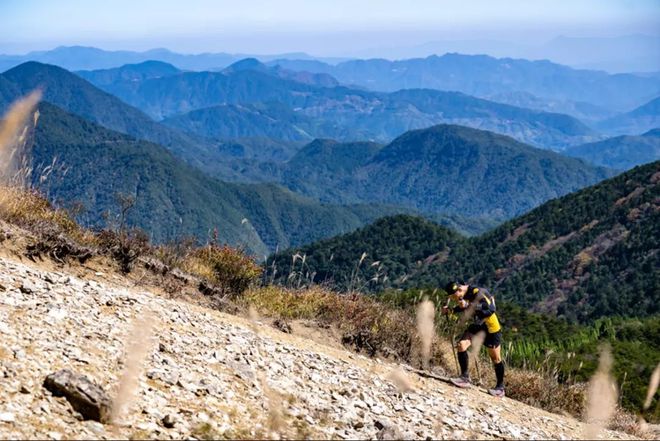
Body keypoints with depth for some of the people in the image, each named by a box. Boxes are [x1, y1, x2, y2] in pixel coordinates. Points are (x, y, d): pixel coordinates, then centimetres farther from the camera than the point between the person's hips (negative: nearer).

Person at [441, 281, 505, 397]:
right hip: (477, 324, 7)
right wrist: (449, 310, -3)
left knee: (495, 358, 6)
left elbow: (491, 309, -39)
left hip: (491, 327, -7)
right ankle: (465, 377, -4)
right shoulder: (464, 296, -5)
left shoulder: (479, 293, -28)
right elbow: (463, 308, 15)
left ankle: (500, 387, 20)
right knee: (461, 345, -13)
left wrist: (468, 305, -43)